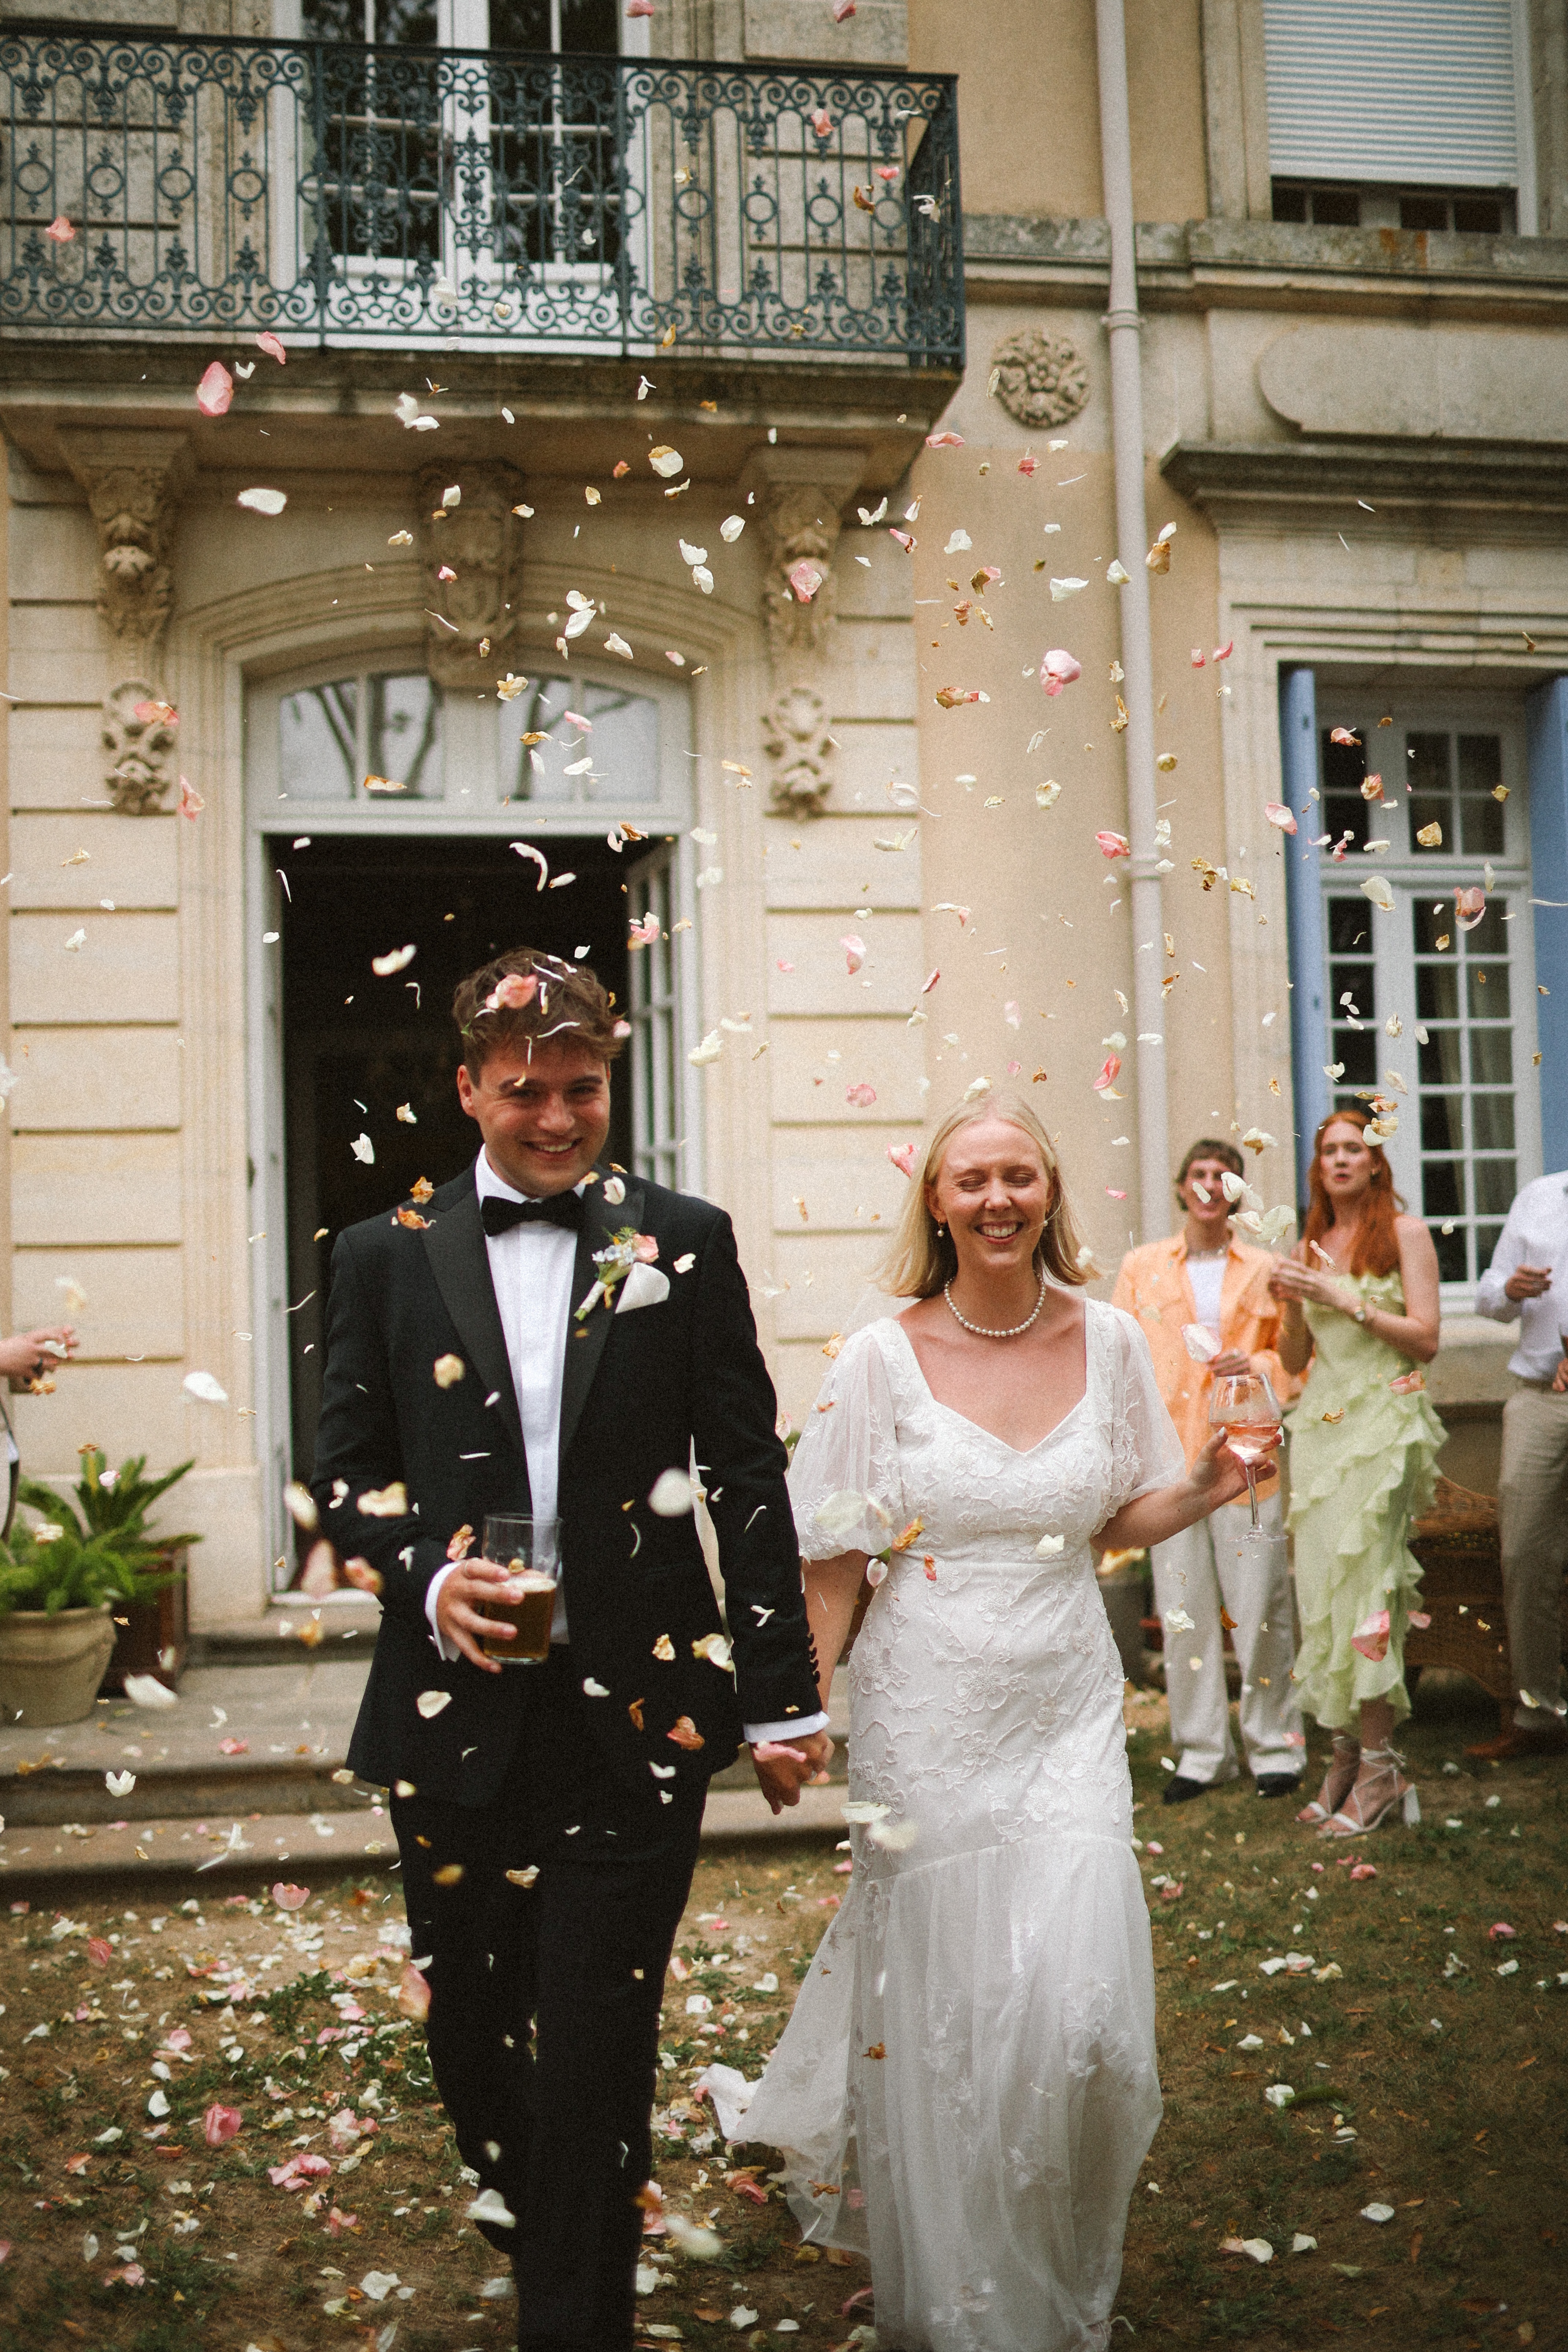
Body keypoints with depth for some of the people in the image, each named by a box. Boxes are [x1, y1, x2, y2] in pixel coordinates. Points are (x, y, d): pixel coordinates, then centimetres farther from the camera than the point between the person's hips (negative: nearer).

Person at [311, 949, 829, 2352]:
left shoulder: (685, 1243, 2)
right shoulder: (387, 1255, 4)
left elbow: (749, 1477, 2)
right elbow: (347, 1469, 8)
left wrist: (782, 1695, 1)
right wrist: (427, 1577, -12)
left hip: (636, 1711, -2)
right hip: (455, 1707, 2)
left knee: (598, 2046, 3)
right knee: (470, 2019, 18)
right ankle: (508, 2176, 50)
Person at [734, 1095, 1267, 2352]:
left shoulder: (1110, 1341, 1)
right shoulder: (882, 1359, -7)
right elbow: (836, 1561, -3)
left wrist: (1207, 1489, -6)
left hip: (1067, 1713, 2)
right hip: (927, 1721, -2)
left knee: (1080, 2003, -3)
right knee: (941, 2010, 7)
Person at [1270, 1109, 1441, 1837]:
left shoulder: (1405, 1232, 1)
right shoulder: (1310, 1244, 15)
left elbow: (1425, 1339, -6)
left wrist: (1346, 1299, -12)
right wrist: (1292, 1305, -3)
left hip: (1382, 1420, -5)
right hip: (1319, 1420, 5)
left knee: (1364, 1579, -10)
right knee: (1320, 1580, 1)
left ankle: (1379, 1765, -4)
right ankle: (1347, 1751, 9)